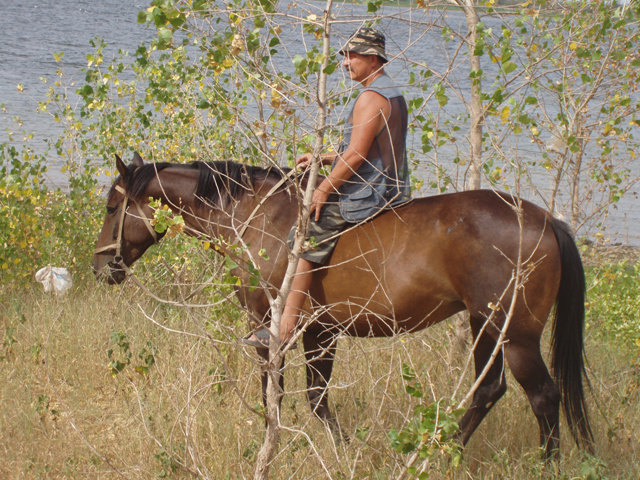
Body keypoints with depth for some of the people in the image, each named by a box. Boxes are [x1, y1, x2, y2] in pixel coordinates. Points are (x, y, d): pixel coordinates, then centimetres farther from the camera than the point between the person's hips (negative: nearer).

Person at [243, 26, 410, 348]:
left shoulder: (371, 98, -16)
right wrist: (322, 159, 18)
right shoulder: (394, 96, 17)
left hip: (363, 195, -11)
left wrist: (323, 190, -15)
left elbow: (356, 155, -22)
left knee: (304, 240, -12)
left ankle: (286, 327, -17)